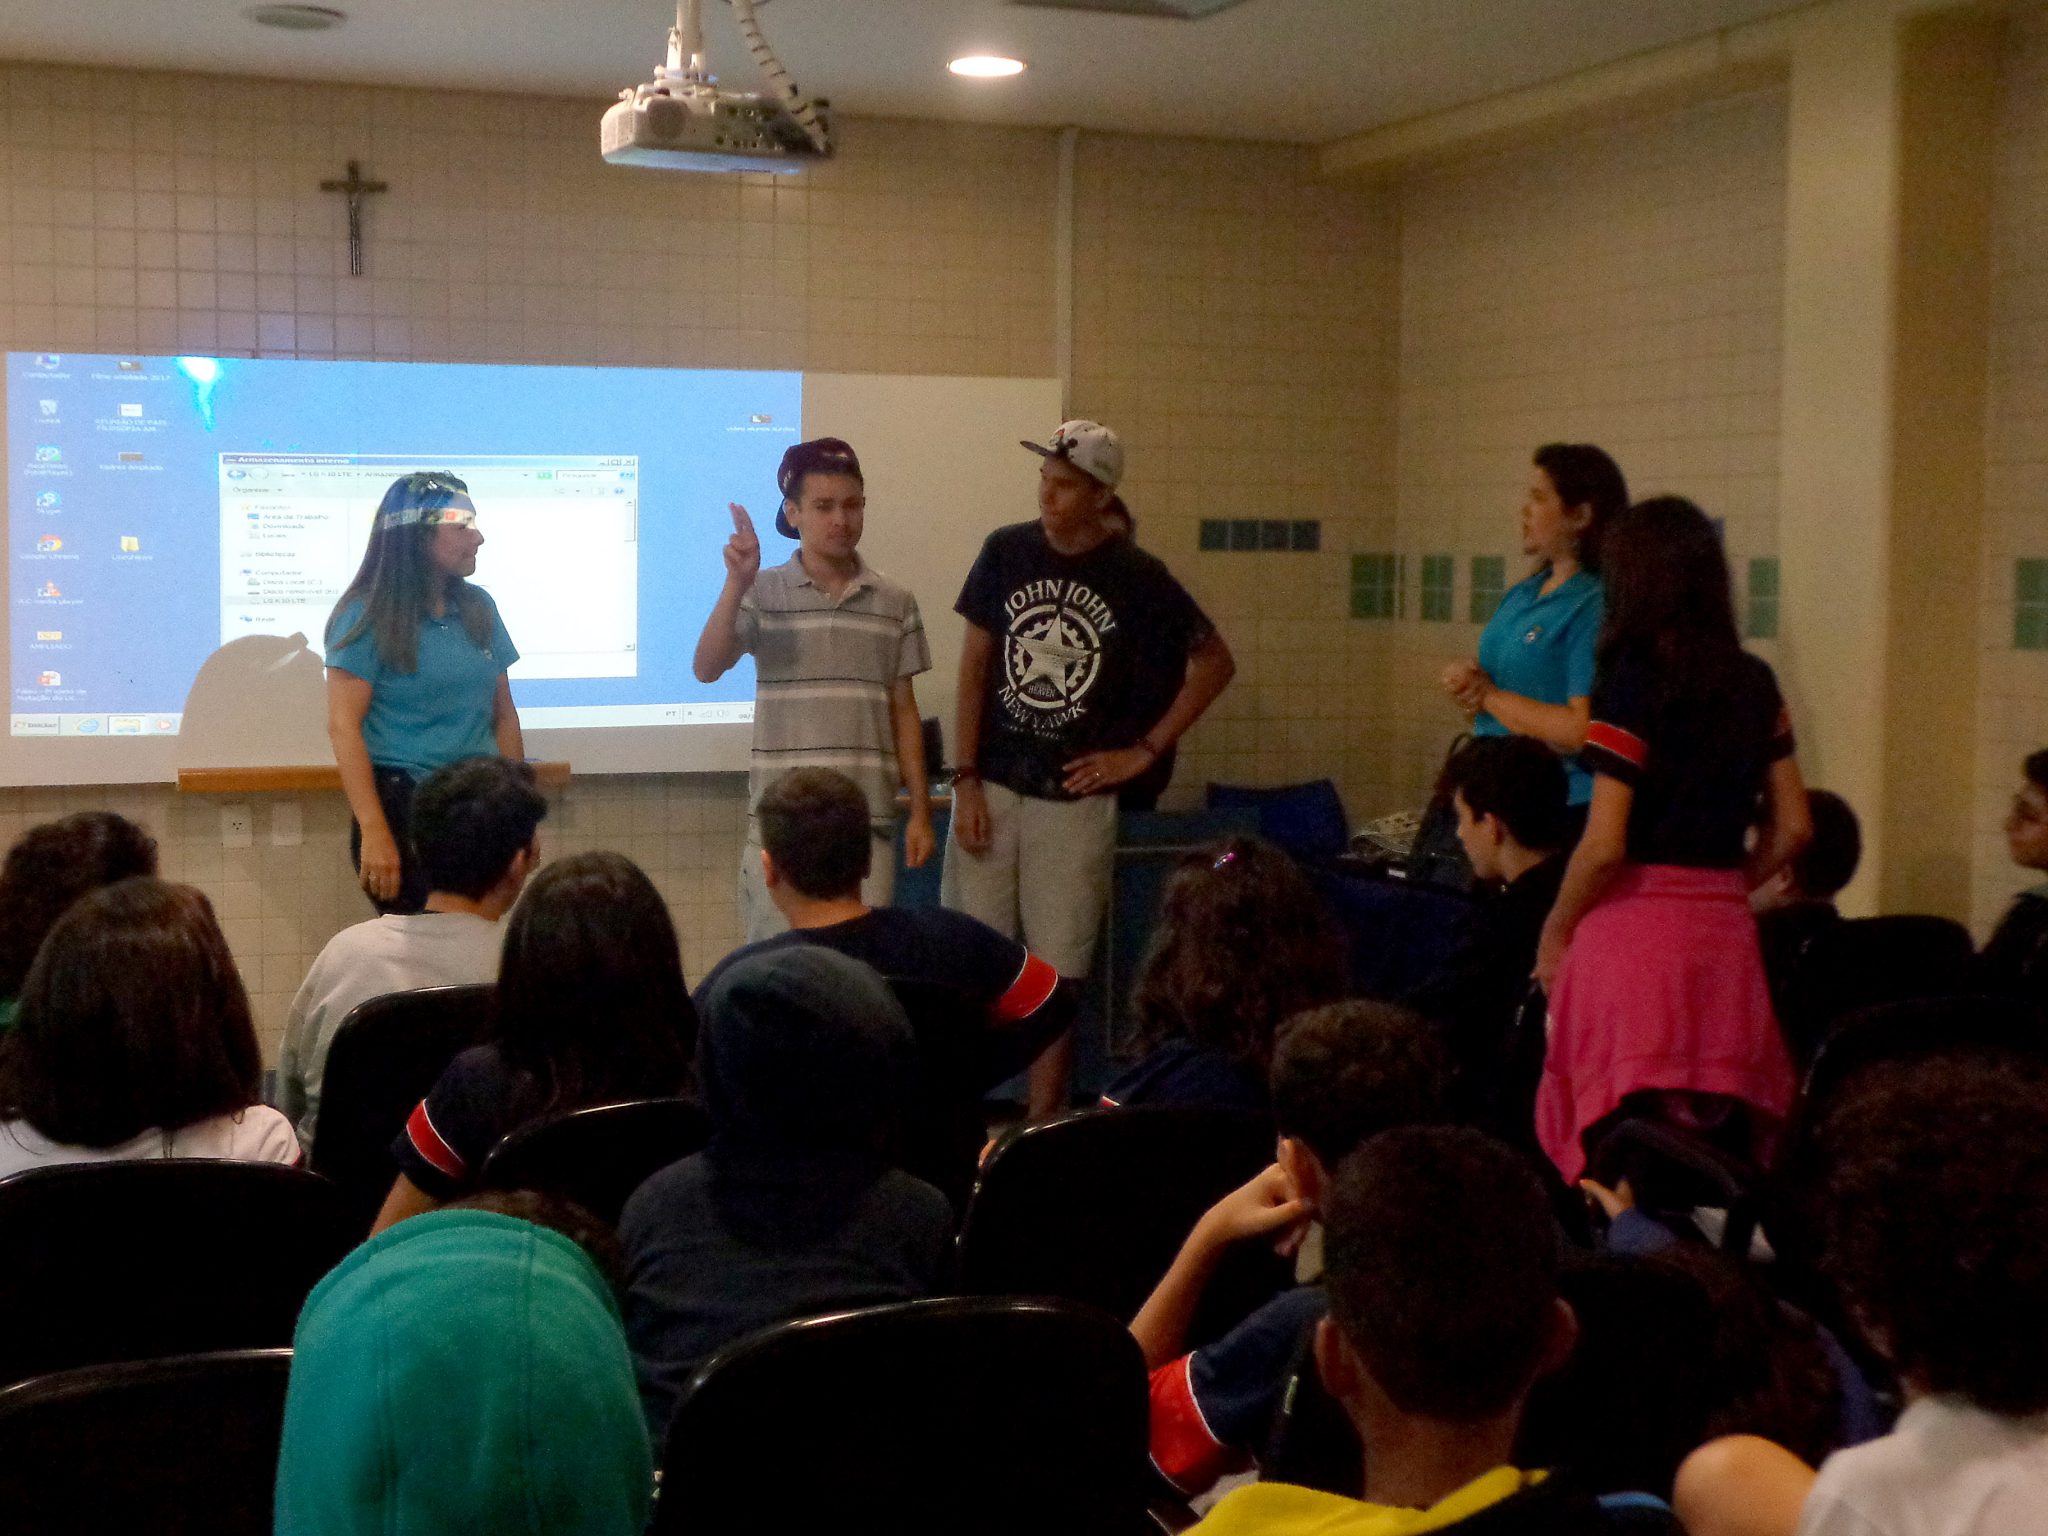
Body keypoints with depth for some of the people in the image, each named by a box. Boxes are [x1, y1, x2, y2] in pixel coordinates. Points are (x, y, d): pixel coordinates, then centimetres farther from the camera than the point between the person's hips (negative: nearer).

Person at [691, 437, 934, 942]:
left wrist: (920, 810, 7)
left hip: (868, 818, 2)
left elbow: (903, 711, 10)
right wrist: (735, 584, -23)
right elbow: (707, 670, -12)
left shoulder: (895, 602, 7)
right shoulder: (763, 592, 0)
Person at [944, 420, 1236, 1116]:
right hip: (991, 787, 1)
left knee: (1058, 974, 3)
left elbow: (1214, 662, 5)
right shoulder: (1007, 551, 1)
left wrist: (1145, 751, 1)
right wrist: (966, 779, -2)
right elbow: (974, 666, 4)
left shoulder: (1137, 577, -3)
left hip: (1075, 797, -1)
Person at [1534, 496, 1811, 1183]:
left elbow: (1605, 846, -13)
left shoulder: (1632, 682, -9)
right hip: (1726, 931, 6)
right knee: (1724, 1141, 9)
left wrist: (1554, 932, 0)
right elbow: (1791, 828, 11)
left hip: (1636, 926, -6)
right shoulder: (1754, 682, 9)